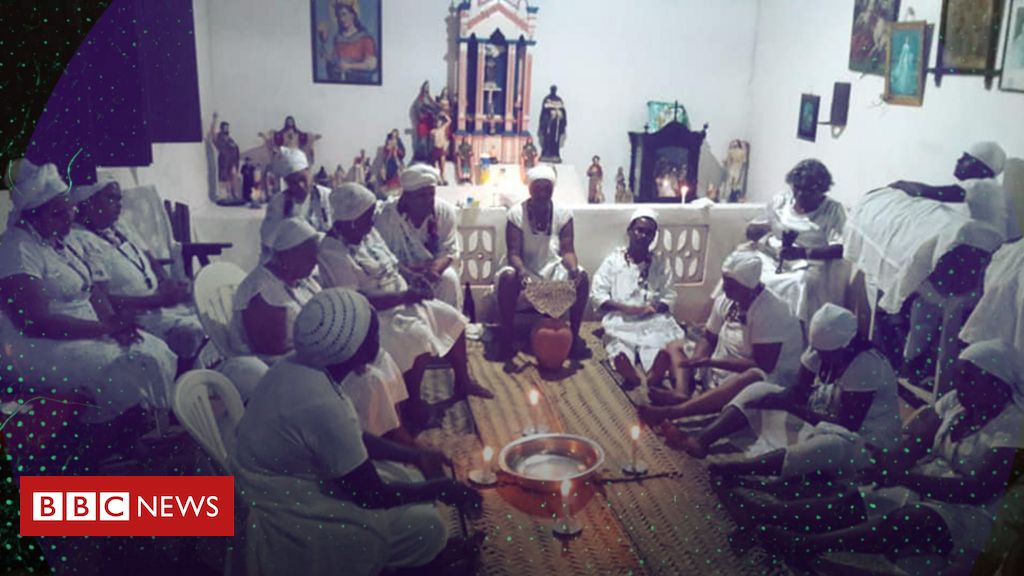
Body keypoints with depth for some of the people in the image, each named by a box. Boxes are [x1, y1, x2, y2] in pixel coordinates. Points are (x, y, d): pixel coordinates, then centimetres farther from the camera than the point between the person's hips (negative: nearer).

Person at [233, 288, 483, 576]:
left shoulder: (298, 367, -6)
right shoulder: (322, 405, -33)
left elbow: (354, 438, 10)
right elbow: (371, 495, -22)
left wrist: (415, 456, 6)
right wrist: (441, 488, -9)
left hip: (289, 484, 9)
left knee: (409, 479, 14)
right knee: (425, 525, -3)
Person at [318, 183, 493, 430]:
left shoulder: (368, 233, 5)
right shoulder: (332, 252, -23)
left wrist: (412, 285, -5)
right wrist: (404, 296, -27)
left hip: (400, 301, 9)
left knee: (451, 317, 4)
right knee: (418, 337, -30)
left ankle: (463, 381, 22)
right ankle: (413, 405, -10)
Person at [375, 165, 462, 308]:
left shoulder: (446, 211, -12)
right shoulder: (386, 216, -20)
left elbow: (451, 250, -12)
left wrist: (436, 267, -35)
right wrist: (409, 274, -37)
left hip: (433, 268, 2)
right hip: (399, 272, -1)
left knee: (449, 278, -29)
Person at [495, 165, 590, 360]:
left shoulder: (563, 213, -4)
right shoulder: (516, 213, -10)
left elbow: (567, 250, -7)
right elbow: (514, 252, -14)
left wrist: (574, 269, -29)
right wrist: (521, 271, -37)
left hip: (553, 268, 2)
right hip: (524, 269, -2)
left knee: (582, 277, -27)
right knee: (508, 277, -35)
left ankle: (574, 334, -12)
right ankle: (507, 337, -20)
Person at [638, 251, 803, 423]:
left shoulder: (770, 311, -23)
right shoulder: (725, 300, -2)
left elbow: (763, 365, -26)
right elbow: (709, 339, 8)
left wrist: (710, 362, -28)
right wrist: (694, 363, -14)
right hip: (722, 369, 8)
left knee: (754, 378, -41)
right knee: (675, 346, 1)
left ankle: (671, 412, -52)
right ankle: (681, 393, -33)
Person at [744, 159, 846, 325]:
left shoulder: (833, 210, -2)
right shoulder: (781, 200, 11)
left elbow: (840, 249, -14)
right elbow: (752, 230, 15)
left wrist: (803, 253, -28)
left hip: (807, 264, -3)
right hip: (769, 257, 4)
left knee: (800, 285, -38)